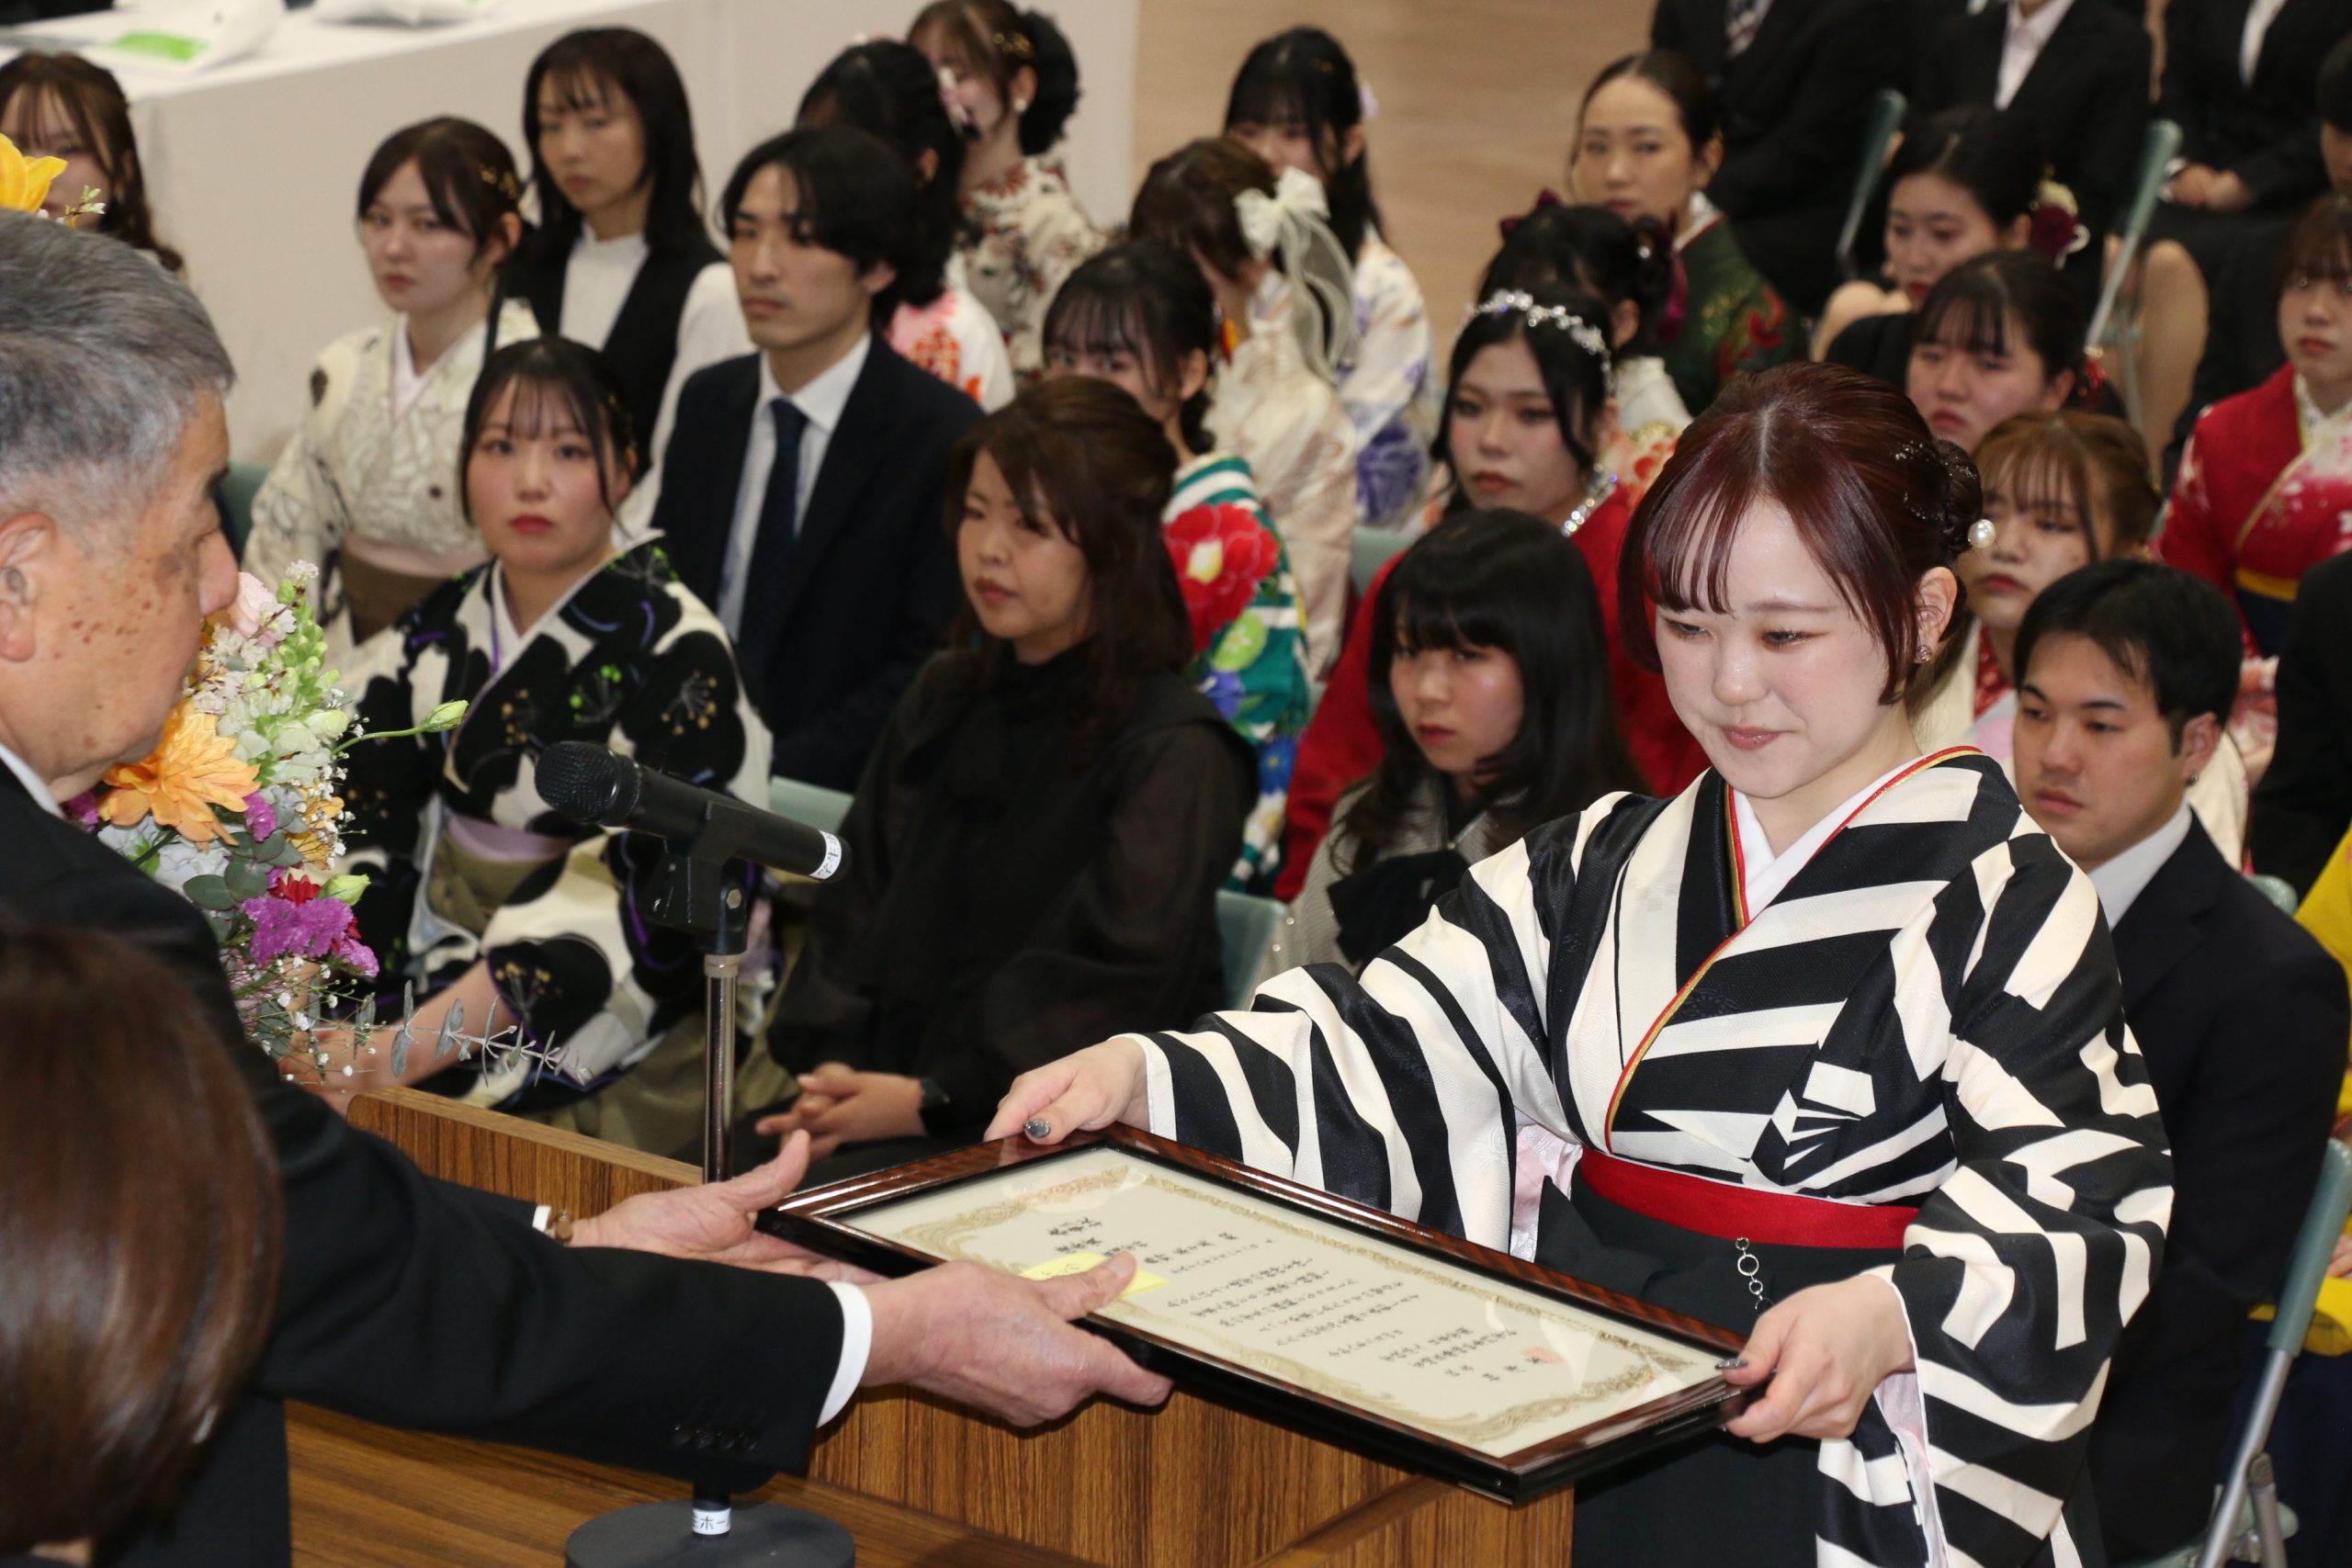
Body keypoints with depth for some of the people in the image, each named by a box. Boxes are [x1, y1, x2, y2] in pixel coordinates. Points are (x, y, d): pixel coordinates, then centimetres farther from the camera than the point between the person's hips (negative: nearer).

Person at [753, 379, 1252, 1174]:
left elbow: (1117, 982, -12)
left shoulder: (1176, 751, -5)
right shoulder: (944, 699, 18)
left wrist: (930, 1100, -17)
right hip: (884, 1085, 6)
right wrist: (829, 1065, -3)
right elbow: (854, 898, 14)